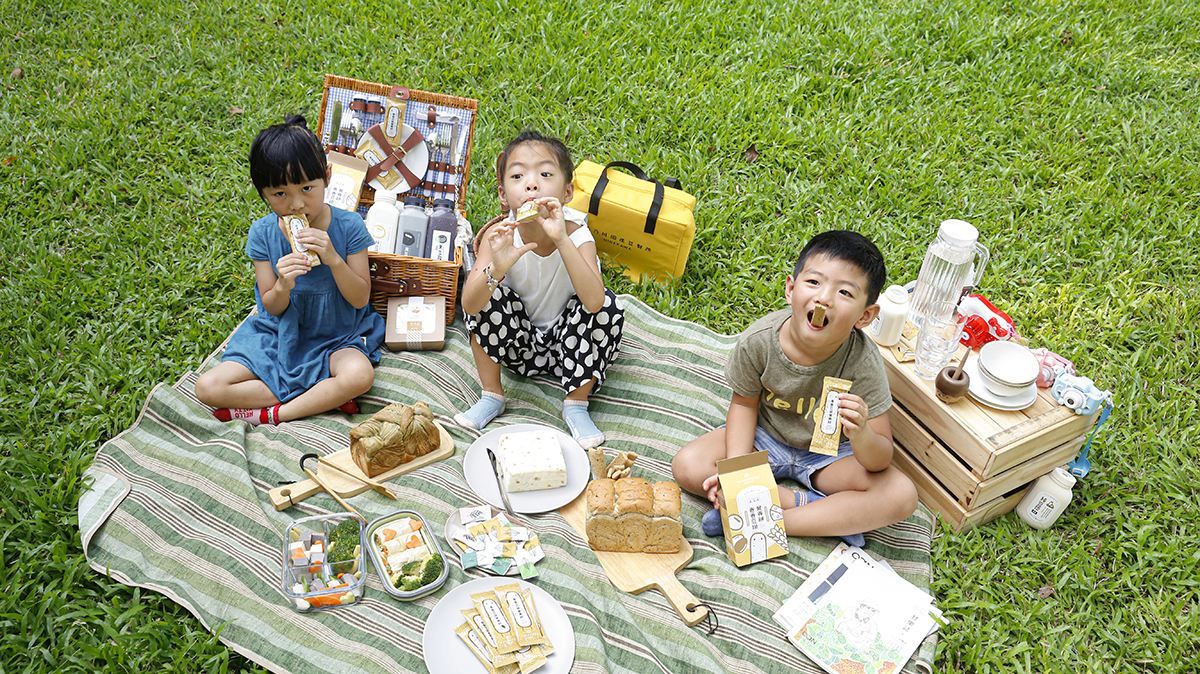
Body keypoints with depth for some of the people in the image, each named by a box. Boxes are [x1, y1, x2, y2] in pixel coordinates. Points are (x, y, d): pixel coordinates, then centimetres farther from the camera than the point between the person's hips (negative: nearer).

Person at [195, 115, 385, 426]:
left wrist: (334, 260, -29)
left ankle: (270, 415, -15)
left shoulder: (347, 226, -14)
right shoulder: (263, 233, -10)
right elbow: (272, 308, -5)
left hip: (338, 336, -2)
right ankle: (323, 397, -15)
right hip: (280, 334, 3)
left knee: (359, 375, -36)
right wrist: (282, 287, -29)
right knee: (208, 388, -14)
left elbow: (360, 299, -12)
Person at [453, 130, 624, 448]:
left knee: (608, 306, -26)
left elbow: (593, 302, -40)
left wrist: (562, 240, -48)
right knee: (486, 294, -24)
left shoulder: (576, 234, -23)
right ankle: (492, 395, -5)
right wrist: (496, 269, -50)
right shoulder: (499, 234, -19)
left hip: (566, 343, -1)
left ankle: (576, 405, -11)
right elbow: (469, 305, -29)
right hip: (516, 342, 1)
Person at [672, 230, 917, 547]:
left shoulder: (863, 363, -28)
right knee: (688, 466, -20)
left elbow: (881, 462, -24)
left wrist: (861, 435, -48)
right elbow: (745, 403, -6)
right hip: (765, 437, 1)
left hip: (827, 454, -1)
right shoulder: (758, 341, -26)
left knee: (902, 495, -24)